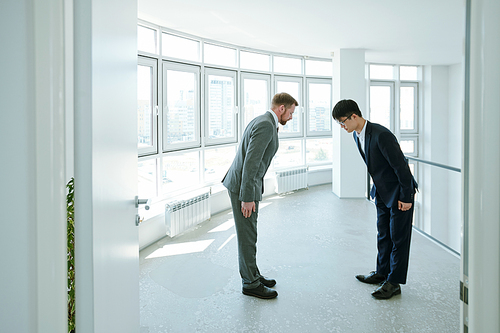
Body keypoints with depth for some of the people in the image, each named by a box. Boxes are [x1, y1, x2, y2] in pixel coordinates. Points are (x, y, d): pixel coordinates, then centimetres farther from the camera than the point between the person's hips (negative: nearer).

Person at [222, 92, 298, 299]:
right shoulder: (266, 126, -18)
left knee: (249, 234, 18)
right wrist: (248, 197, -24)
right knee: (247, 237, 0)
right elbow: (251, 162, -24)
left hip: (244, 184, 10)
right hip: (243, 187, -10)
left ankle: (252, 274, 30)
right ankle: (251, 284, 10)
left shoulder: (263, 122, 15)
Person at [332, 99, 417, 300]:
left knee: (398, 237, 0)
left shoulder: (381, 135, -28)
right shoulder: (357, 135, 0)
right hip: (382, 192, 9)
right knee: (383, 235, 18)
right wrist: (377, 188, 16)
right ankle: (382, 273, 32)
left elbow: (400, 166, -24)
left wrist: (406, 198, -19)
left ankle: (394, 282, 8)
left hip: (399, 192, -9)